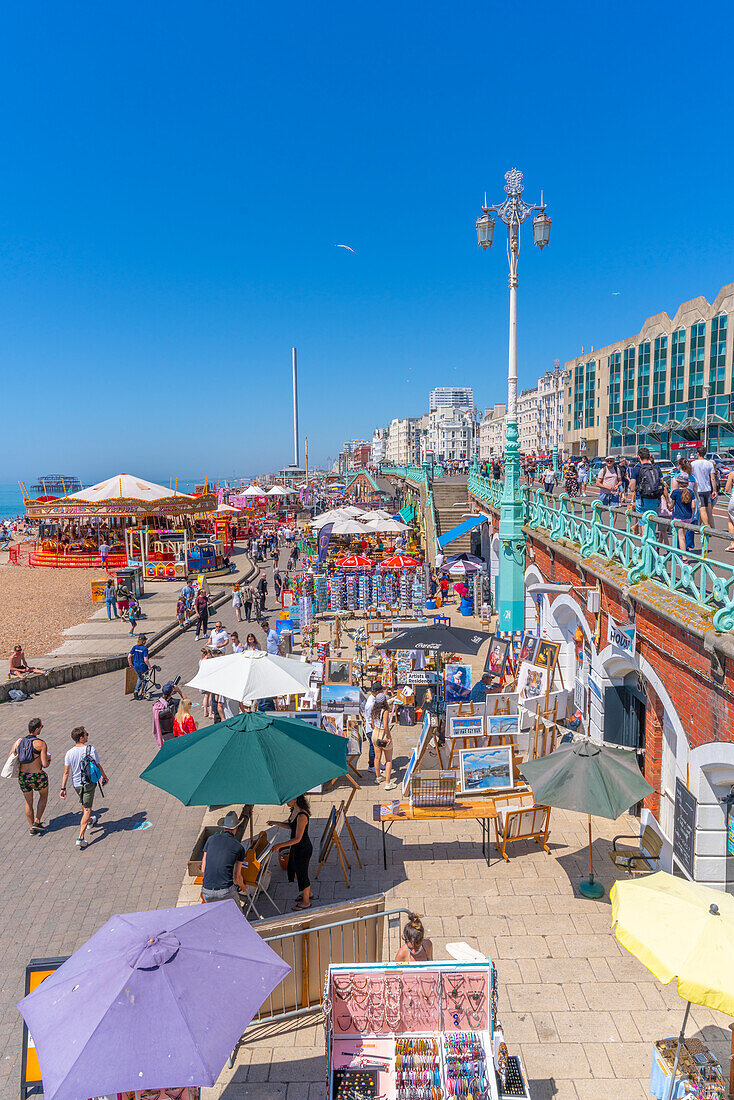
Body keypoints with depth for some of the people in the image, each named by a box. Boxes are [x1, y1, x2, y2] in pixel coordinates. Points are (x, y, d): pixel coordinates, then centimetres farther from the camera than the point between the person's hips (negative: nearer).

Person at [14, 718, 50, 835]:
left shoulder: (19, 741, -2)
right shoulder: (41, 744, -16)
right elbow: (45, 764, -18)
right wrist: (47, 762, 5)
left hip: (22, 777, 4)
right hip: (37, 776, -4)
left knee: (28, 802, 21)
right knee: (44, 795, 24)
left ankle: (32, 828, 30)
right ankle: (37, 822, 20)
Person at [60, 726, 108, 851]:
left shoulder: (69, 753, -8)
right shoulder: (90, 749, -17)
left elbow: (66, 772, -6)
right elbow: (98, 766, -8)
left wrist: (63, 788, 1)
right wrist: (104, 777, 8)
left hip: (76, 784, 4)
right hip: (89, 783, -4)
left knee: (84, 804, 29)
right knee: (87, 809, 0)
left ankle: (90, 820, 53)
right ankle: (81, 838, -7)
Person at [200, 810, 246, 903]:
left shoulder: (211, 839, 6)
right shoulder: (239, 847, 1)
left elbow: (203, 869, 10)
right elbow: (237, 877, 5)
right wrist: (243, 887, 26)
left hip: (207, 892, 3)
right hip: (226, 892, -3)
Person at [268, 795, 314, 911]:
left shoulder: (302, 816, -32)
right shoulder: (294, 810, -3)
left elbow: (297, 839, -29)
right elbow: (290, 826, 12)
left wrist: (280, 846, -26)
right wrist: (276, 823, 0)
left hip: (303, 849, -9)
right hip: (296, 847, 9)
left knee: (301, 874, 11)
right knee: (293, 870, 26)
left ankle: (306, 901, 34)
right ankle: (307, 892, 48)